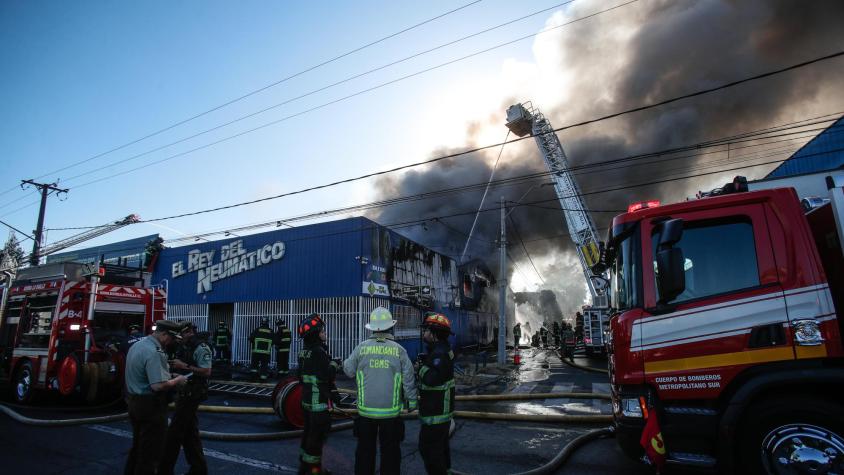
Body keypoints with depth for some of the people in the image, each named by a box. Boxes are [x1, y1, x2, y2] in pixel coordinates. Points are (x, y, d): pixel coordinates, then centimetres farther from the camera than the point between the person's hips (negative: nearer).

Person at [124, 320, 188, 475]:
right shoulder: (154, 352, -25)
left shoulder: (137, 345, 7)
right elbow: (158, 386, -32)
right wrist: (176, 381, -14)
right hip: (150, 406, -10)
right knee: (151, 451, 4)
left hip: (134, 402, 10)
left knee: (138, 446, 23)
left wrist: (169, 375, 15)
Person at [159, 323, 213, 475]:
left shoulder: (201, 348, -17)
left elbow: (206, 372, -22)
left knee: (174, 433, -1)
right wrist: (174, 365, 2)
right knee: (190, 432, 14)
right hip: (184, 393, 10)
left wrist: (184, 366, -23)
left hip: (192, 394, -10)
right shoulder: (186, 347, 11)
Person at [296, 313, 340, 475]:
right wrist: (333, 365, -10)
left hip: (306, 398, 10)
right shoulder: (318, 352, -21)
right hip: (319, 400, -10)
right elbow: (325, 375, -26)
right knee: (318, 433, 0)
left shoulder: (304, 351, 9)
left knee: (309, 430, 19)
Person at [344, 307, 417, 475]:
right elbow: (408, 379, -4)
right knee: (390, 450, 13)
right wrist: (412, 402, 9)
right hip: (391, 411, -1)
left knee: (365, 449, 17)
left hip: (365, 409, 1)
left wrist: (345, 362, 24)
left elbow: (349, 371, 2)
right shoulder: (399, 350, -8)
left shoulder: (361, 347, -7)